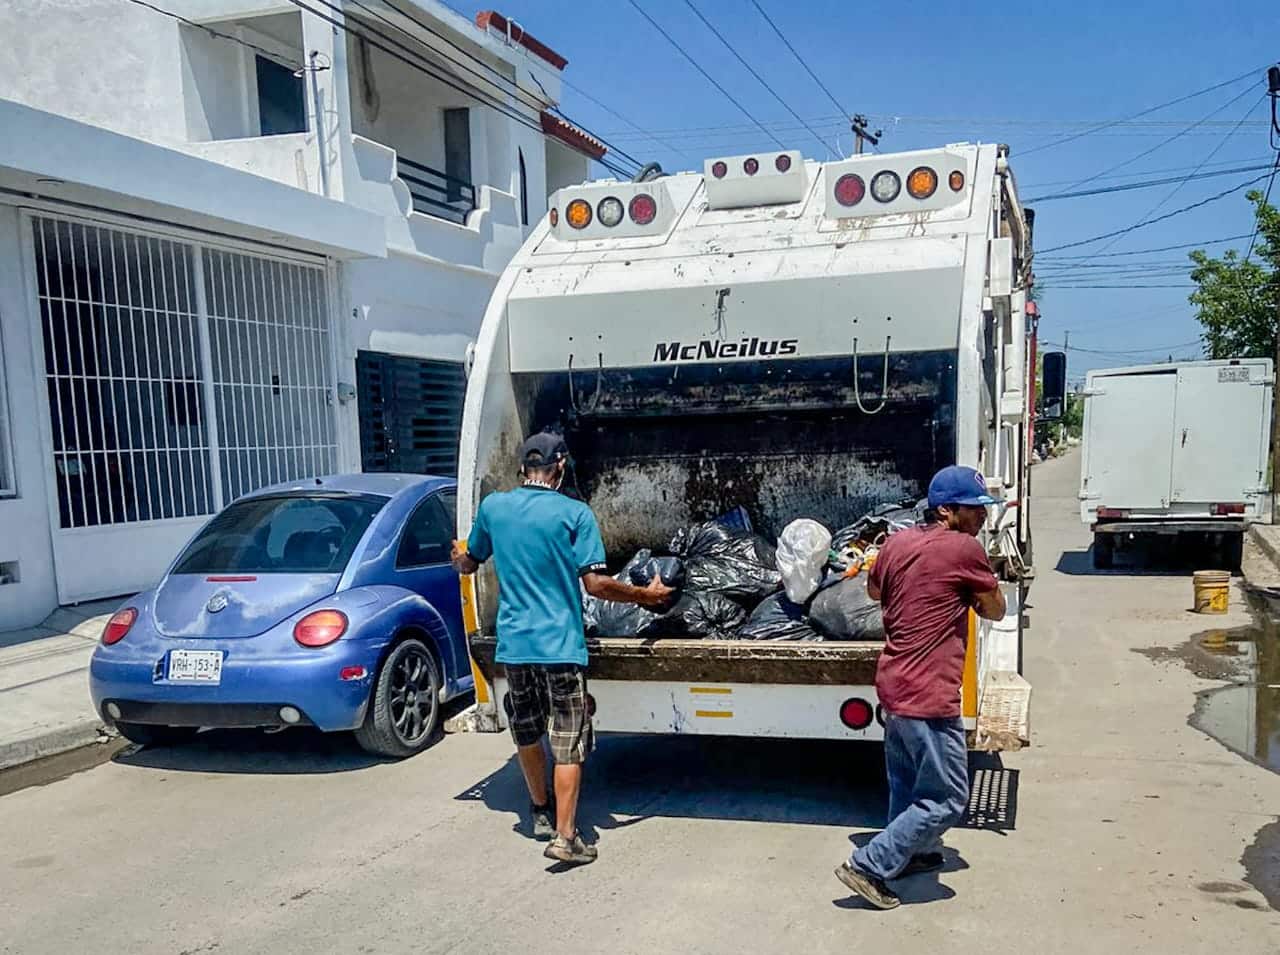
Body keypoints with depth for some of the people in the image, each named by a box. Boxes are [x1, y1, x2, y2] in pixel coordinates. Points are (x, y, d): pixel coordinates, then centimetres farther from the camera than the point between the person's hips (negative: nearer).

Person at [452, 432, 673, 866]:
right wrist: (645, 595, 0)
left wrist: (458, 559, 43)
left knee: (528, 734, 22)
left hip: (512, 644, 5)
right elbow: (596, 584, -15)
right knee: (569, 744, 2)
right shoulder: (575, 513, -10)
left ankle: (541, 813, 37)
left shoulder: (492, 507, 3)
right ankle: (565, 837, 0)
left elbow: (469, 562, 19)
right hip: (560, 646, -5)